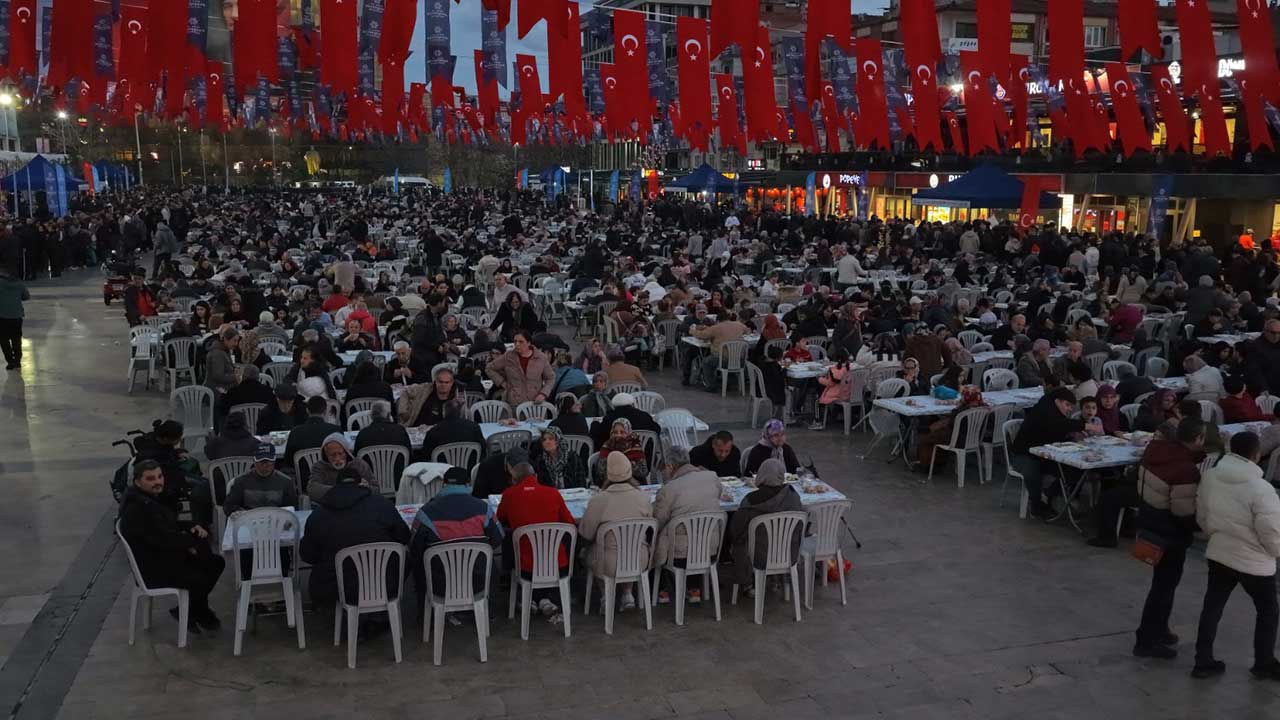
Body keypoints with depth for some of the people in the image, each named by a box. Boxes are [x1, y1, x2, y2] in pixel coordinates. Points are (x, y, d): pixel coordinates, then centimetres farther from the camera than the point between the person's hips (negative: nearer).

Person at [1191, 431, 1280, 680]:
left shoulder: (1209, 476, -7)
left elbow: (1201, 517, 5)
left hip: (1218, 554, 5)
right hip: (1254, 562, -5)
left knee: (1212, 606, 14)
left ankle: (1203, 662, 20)